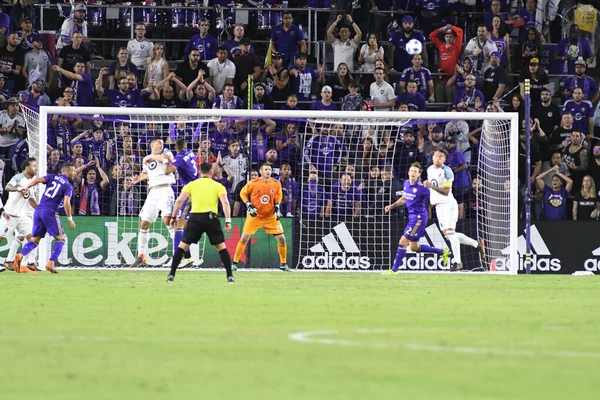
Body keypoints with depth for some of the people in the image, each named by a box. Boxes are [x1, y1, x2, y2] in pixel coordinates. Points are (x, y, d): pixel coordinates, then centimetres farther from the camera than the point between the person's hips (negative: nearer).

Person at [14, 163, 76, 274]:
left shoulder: (53, 177, 15)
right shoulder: (68, 186, 1)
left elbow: (38, 179, -2)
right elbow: (66, 202, -12)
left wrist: (26, 188, -4)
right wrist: (70, 219, -7)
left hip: (38, 210, 5)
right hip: (50, 212, -5)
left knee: (35, 239, 10)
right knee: (60, 238, 7)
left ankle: (20, 256, -15)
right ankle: (51, 263, -9)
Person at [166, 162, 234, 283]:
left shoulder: (191, 185, 13)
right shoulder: (218, 186, 11)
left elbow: (179, 200, 3)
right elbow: (225, 203, -2)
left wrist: (173, 217, 7)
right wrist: (228, 221, -4)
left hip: (195, 217, 0)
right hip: (211, 217, 0)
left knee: (182, 246, 7)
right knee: (221, 247, 12)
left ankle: (171, 274, 0)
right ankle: (230, 276, 7)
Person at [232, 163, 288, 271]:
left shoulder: (276, 184, -7)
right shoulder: (253, 183, -14)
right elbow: (243, 193, 0)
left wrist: (277, 207, 0)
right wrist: (249, 206, -11)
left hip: (271, 217, 2)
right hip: (255, 215, -2)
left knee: (281, 238, -2)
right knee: (244, 238, -8)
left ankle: (283, 263, 14)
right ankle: (235, 262, 3)